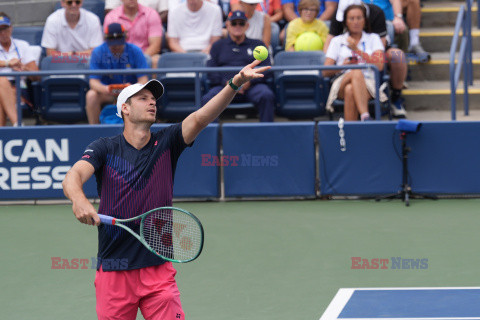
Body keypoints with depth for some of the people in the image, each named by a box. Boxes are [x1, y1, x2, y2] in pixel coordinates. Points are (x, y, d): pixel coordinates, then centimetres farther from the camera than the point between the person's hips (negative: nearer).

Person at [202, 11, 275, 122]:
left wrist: (249, 81, -8)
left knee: (267, 96, -35)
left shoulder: (257, 45, 25)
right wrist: (228, 83, -7)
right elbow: (210, 72, 12)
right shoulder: (218, 46, 26)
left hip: (252, 85, 0)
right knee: (207, 99, -32)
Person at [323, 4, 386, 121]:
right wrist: (343, 66, -10)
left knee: (350, 90, -38)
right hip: (342, 83, 0)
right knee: (356, 73, -38)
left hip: (368, 84, 0)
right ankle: (365, 117, -55)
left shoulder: (373, 38, 21)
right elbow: (325, 71, 10)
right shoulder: (337, 41, 21)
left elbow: (379, 66, 3)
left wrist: (358, 50, -5)